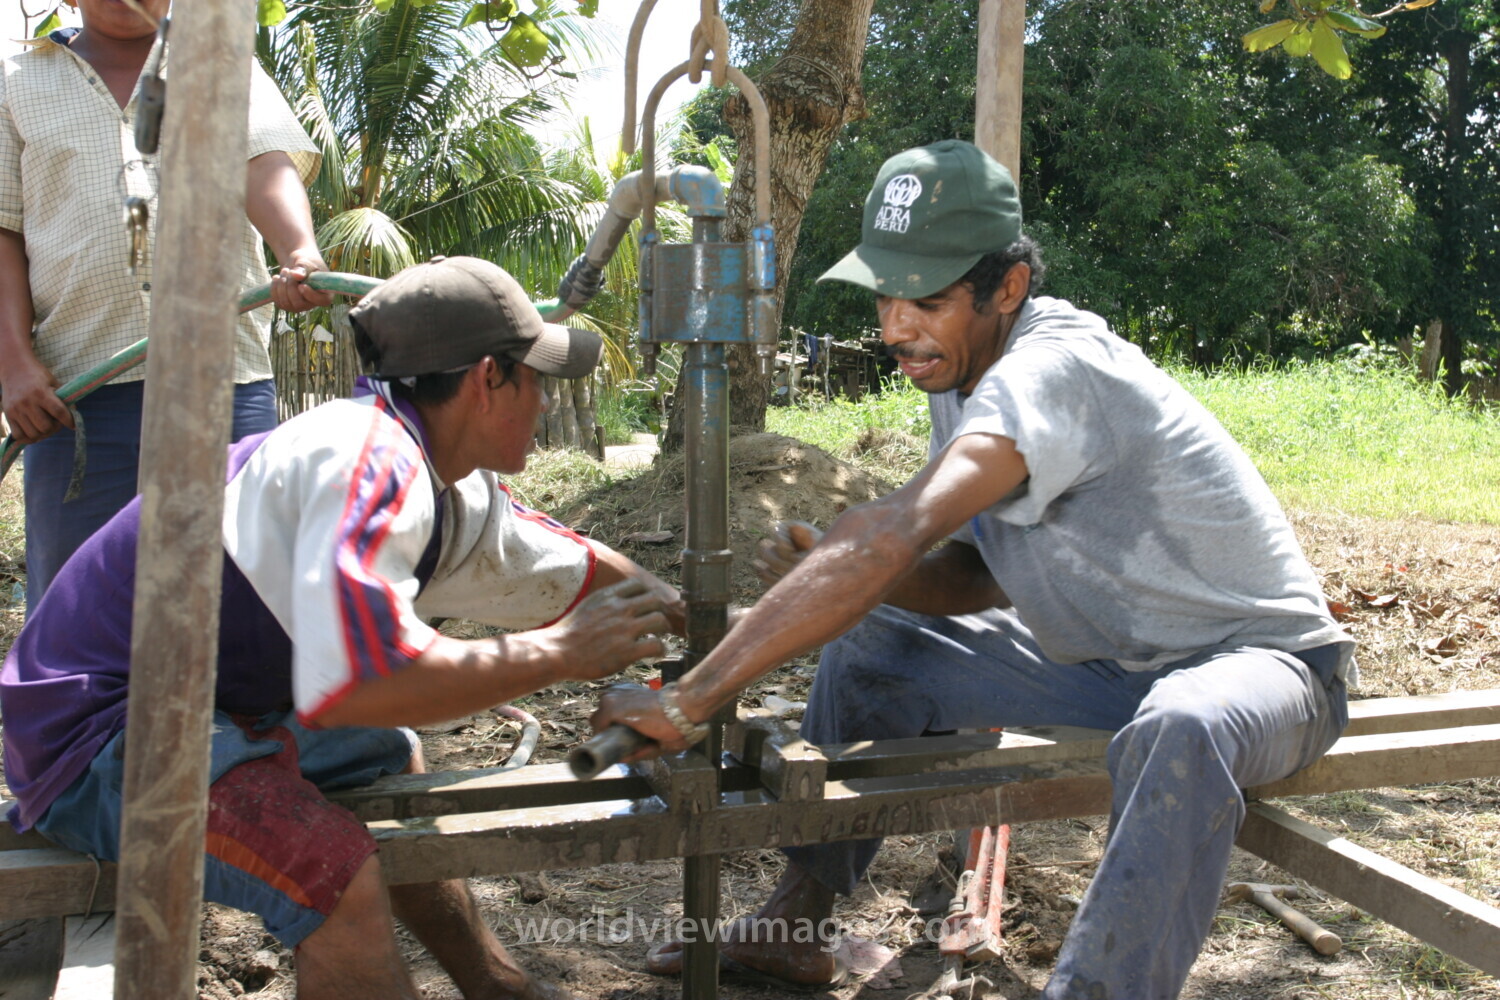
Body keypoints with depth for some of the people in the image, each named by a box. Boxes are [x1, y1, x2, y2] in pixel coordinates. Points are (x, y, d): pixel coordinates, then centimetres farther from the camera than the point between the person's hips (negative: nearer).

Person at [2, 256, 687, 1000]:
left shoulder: (450, 495, 5)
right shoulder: (370, 463, -25)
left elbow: (577, 571, 19)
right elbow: (353, 684, -37)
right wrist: (556, 654, -26)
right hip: (97, 726, -11)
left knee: (392, 763, 25)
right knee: (337, 871, -29)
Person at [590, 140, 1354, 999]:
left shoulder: (1054, 370, -31)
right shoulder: (963, 376, -2)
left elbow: (896, 533, -44)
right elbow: (977, 577, 2)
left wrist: (688, 702, -44)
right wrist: (824, 570, -17)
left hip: (1265, 659, -8)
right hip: (1108, 662, 9)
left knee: (1181, 730, -42)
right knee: (873, 642, 5)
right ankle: (793, 925, 10)